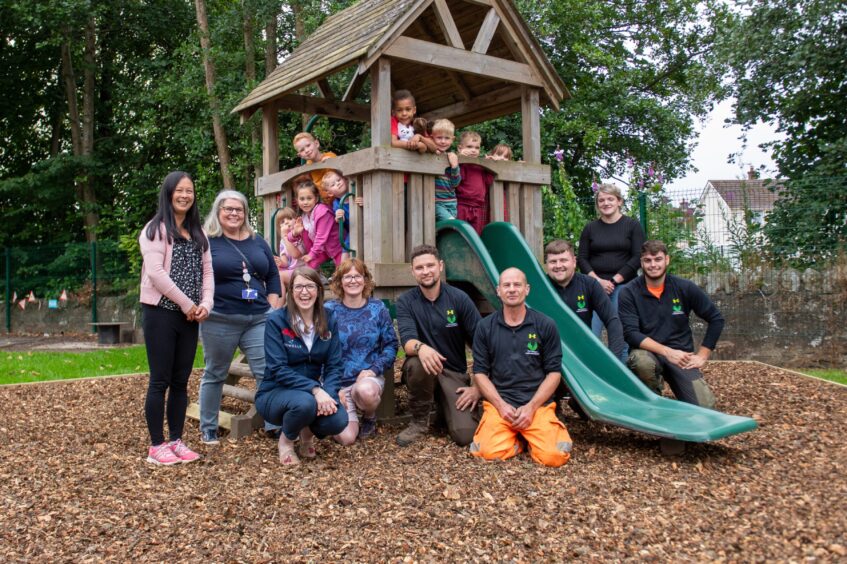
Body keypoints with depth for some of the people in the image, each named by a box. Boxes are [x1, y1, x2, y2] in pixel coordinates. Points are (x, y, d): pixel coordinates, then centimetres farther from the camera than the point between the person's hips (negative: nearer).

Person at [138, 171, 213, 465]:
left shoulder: (198, 232, 15)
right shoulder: (156, 229, -5)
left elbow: (207, 271, 12)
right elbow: (155, 272, -14)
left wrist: (205, 304, -4)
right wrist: (186, 304, -13)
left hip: (189, 316, 6)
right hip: (161, 313, -6)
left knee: (181, 381, 9)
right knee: (160, 381, -2)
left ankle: (176, 440, 18)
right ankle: (156, 445, 6)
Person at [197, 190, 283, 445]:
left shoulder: (257, 242, 13)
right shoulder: (206, 242, -1)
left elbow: (273, 275, 16)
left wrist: (274, 308, 6)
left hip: (258, 319, 4)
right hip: (219, 321, -4)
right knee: (215, 374, 9)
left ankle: (274, 425, 2)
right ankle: (208, 430, 21)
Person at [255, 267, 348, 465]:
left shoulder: (329, 322, 0)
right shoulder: (276, 321, -12)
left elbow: (335, 366, -4)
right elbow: (278, 369, -19)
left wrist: (328, 393, -25)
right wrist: (315, 389, -30)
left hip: (314, 393, 3)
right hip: (275, 394, -3)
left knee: (339, 420, -26)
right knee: (304, 402, -36)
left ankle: (307, 432, 10)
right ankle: (286, 440, -2)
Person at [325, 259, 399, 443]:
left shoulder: (378, 308, 2)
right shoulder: (329, 310, -2)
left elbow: (391, 345, 2)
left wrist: (374, 369, -14)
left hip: (369, 377, 0)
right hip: (338, 381, 0)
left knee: (365, 391, -39)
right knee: (346, 437, -19)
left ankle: (369, 418, -1)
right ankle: (351, 417, 20)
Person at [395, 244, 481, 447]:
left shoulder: (459, 298, -6)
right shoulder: (406, 302, -5)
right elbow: (407, 341, -20)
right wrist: (420, 347, -45)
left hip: (454, 373, 0)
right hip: (424, 369, 0)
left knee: (465, 435, -19)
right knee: (416, 362, -37)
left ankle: (445, 406, 17)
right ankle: (419, 422, -10)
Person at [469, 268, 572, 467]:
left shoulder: (545, 325, 3)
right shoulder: (485, 327, 6)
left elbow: (554, 372, 2)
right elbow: (480, 372, 6)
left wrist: (531, 407, -9)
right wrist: (501, 405, -8)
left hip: (538, 403, 0)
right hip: (499, 402, 0)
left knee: (553, 456, -23)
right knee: (490, 452, -26)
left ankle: (526, 434, 10)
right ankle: (515, 439, 8)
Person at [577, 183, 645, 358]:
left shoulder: (633, 226, 6)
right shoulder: (590, 228, 12)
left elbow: (637, 258, -2)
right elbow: (582, 259, 8)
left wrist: (614, 280, -8)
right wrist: (598, 280, -7)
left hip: (623, 286, -2)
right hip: (595, 285, 2)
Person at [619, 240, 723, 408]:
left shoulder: (685, 288, -1)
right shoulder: (629, 292, -7)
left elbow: (716, 319, 6)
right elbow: (631, 333, -15)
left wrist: (702, 356, 0)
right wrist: (667, 352, -24)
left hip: (681, 355, 1)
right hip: (648, 352, -1)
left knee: (705, 410, -17)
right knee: (640, 360, -39)